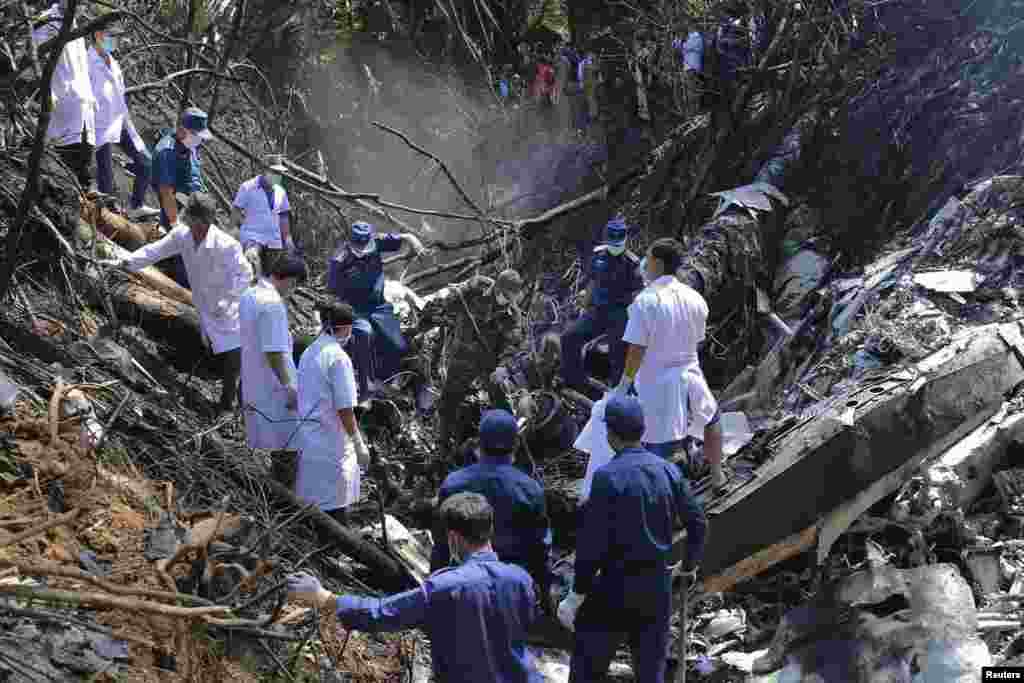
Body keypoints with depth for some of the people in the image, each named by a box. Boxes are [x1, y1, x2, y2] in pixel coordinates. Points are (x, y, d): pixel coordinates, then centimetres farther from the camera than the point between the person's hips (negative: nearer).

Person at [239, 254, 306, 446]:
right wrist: (288, 385, -19)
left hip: (251, 386, 9)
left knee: (257, 440, 16)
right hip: (273, 387, -9)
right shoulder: (273, 302, -20)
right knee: (284, 441, -2)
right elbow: (274, 351, -24)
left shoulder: (248, 295, 10)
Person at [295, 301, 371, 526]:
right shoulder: (338, 357, -16)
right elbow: (344, 409, -18)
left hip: (307, 439, 8)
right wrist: (359, 444, -9)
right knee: (335, 507, 0)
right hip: (332, 445, -8)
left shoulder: (309, 353, 9)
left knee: (314, 503, 16)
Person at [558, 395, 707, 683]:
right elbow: (698, 524, 7)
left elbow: (593, 541, -17)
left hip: (616, 584, -5)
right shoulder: (669, 471, 0)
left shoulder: (607, 476, -16)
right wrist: (690, 566, 25)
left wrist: (577, 594, -9)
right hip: (658, 583, 5)